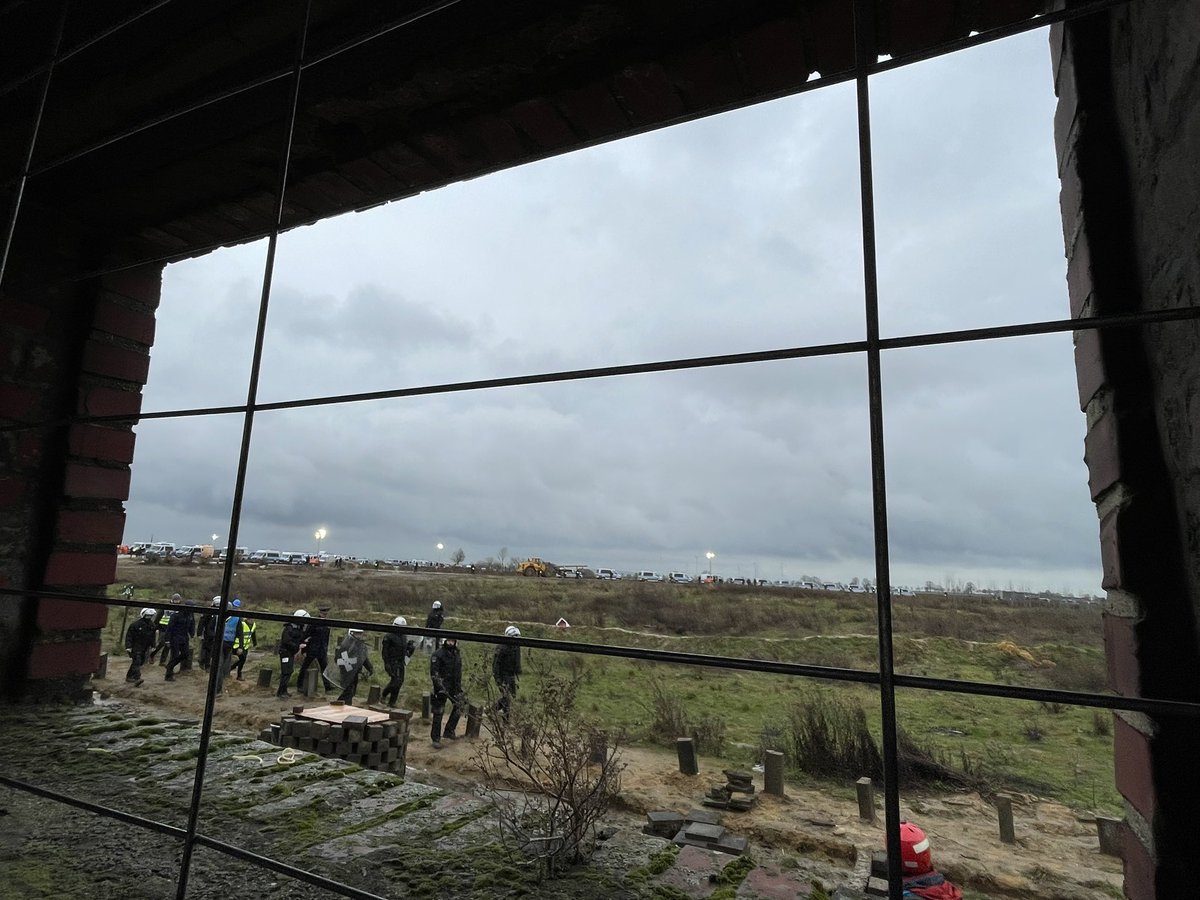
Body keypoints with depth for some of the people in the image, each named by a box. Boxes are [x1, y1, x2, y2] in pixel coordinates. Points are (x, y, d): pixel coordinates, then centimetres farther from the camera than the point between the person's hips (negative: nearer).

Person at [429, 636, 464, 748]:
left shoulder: (456, 655, 8)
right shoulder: (438, 654, -12)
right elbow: (433, 673, -16)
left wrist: (459, 689, 15)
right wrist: (440, 686, -24)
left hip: (454, 686, 6)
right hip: (441, 687, -6)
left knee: (459, 705, 4)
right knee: (438, 713, -1)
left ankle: (449, 731, 18)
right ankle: (436, 739, 10)